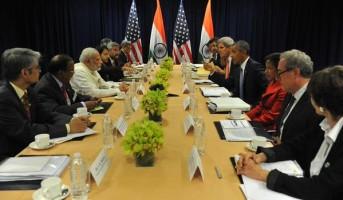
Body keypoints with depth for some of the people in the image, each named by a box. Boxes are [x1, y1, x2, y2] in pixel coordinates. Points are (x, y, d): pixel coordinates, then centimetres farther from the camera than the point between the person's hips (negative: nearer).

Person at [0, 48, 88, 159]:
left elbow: (44, 115, 6)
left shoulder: (27, 91, 3)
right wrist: (68, 128, -26)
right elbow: (25, 131, -27)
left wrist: (71, 120, -12)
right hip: (10, 158, -7)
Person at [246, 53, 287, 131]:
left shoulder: (284, 90, -18)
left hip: (270, 128, -8)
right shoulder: (272, 83, 12)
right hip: (261, 123, 8)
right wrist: (246, 116, 0)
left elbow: (273, 116, -18)